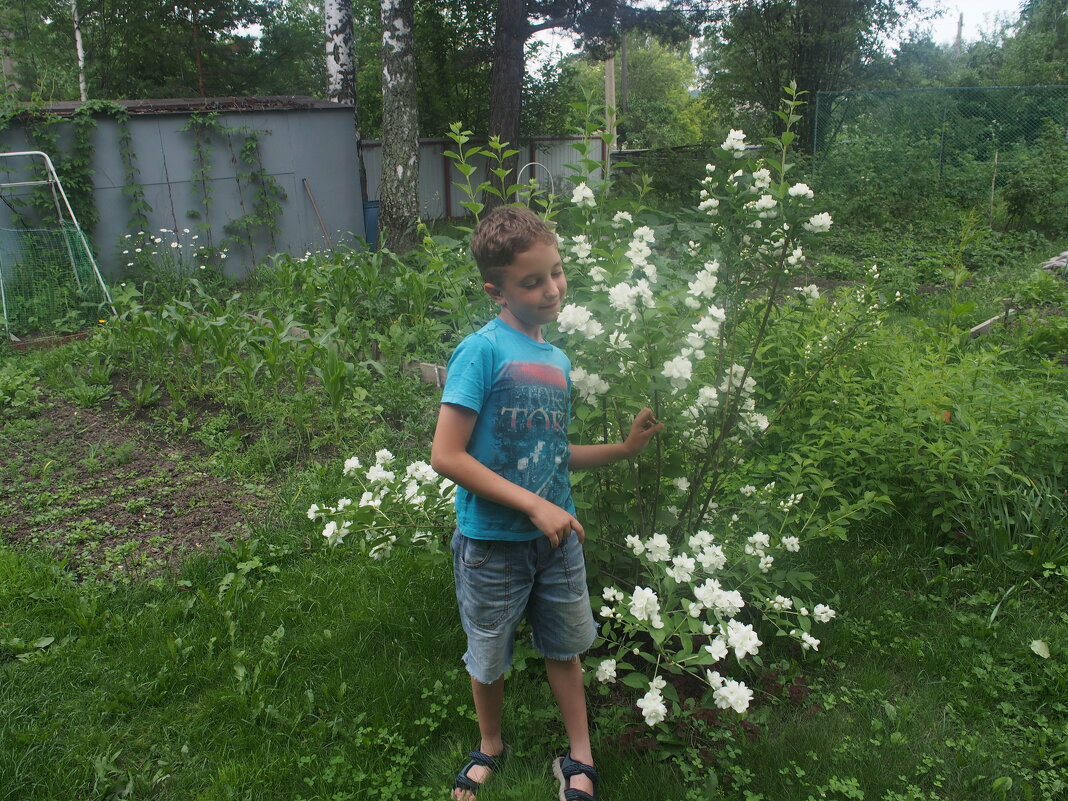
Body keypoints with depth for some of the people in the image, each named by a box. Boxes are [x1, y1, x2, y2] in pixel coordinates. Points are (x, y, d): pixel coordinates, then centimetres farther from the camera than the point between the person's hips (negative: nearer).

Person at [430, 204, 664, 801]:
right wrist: (534, 505, -24)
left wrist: (624, 448, 1)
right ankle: (491, 748, 46)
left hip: (557, 535, 5)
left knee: (565, 648, 20)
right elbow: (446, 455, -24)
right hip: (493, 541, -5)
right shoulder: (482, 351, -20)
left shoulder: (558, 360, 2)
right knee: (490, 658, 18)